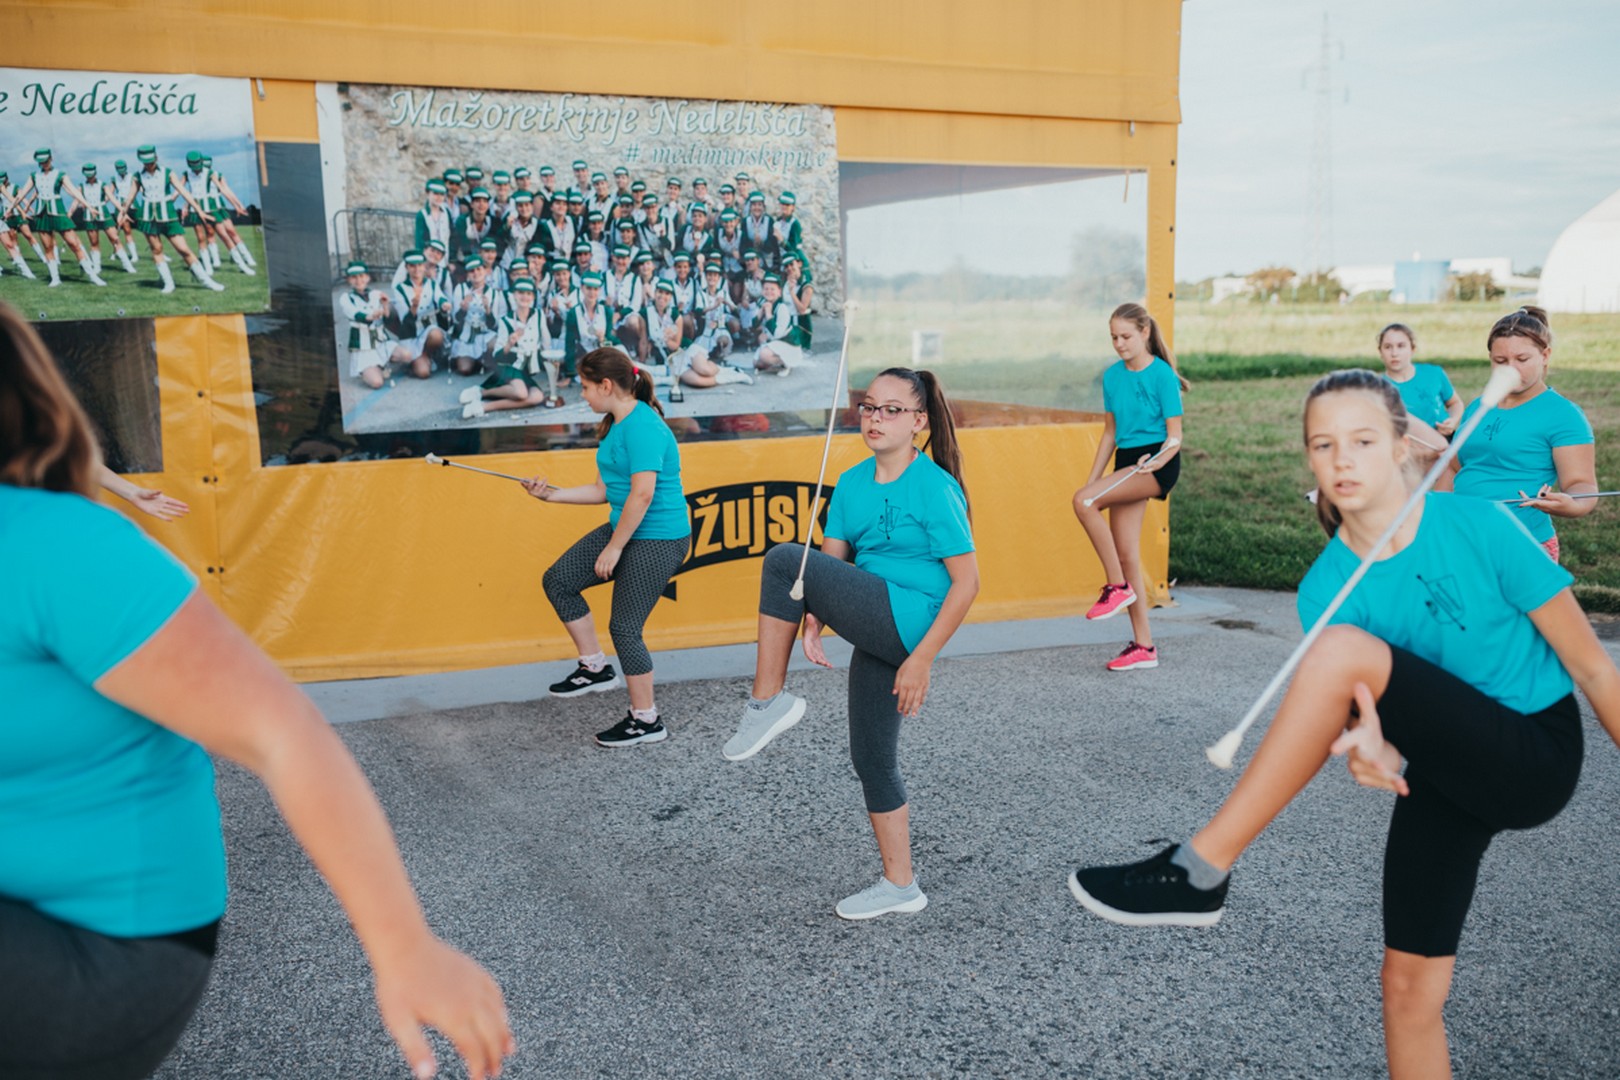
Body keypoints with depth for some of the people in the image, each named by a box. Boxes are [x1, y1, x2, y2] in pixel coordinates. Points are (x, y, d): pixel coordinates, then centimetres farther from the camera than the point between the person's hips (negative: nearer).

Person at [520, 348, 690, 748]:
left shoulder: (642, 425, -19)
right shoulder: (616, 426, 12)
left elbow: (642, 494, -26)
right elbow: (604, 490, 17)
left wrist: (614, 548, -20)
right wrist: (551, 494, 14)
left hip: (657, 539, -10)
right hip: (624, 529, 10)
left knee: (624, 627, -4)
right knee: (558, 580, 10)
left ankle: (646, 721, 12)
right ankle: (595, 668, 21)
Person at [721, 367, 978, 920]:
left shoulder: (936, 488, -11)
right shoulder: (852, 484, 9)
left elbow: (967, 582, -13)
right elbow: (831, 563, 7)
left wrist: (921, 659, -16)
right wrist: (812, 625, -11)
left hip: (909, 620, -8)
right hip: (877, 637, 8)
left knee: (783, 561, -17)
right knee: (871, 757, 13)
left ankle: (768, 703, -7)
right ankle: (900, 886, 28)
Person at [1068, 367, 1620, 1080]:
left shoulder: (1479, 528, -15)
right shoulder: (1327, 588, -5)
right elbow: (1356, 708, -9)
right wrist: (1368, 749, -33)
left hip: (1539, 755, -5)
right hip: (1448, 773, 5)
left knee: (1342, 649, -27)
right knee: (1409, 985, 4)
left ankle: (1198, 873, -24)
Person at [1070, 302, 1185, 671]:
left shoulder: (1162, 375, -9)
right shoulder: (1112, 376, 10)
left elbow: (1175, 435, -10)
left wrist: (1159, 459, -30)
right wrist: (1092, 479, 12)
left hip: (1158, 464, -7)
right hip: (1126, 462, 7)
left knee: (1083, 502, -27)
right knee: (1126, 554, 3)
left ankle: (1117, 586, -12)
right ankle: (1143, 646, 11)